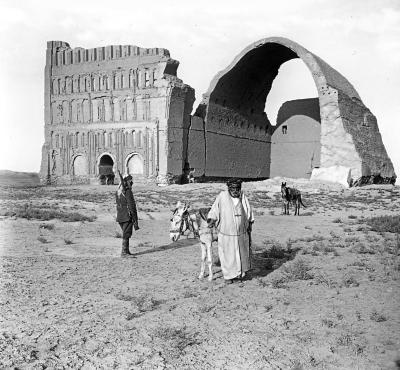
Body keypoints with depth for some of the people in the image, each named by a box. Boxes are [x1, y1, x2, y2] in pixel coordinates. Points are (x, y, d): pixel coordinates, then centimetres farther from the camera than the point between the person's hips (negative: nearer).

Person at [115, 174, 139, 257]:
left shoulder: (117, 192, 11)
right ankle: (124, 252, -3)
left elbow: (118, 205, 14)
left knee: (126, 234, 16)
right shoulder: (128, 192, -14)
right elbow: (131, 206, -15)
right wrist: (135, 219, -11)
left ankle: (126, 251, 21)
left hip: (119, 216, 8)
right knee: (126, 234, -3)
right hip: (127, 216, -8)